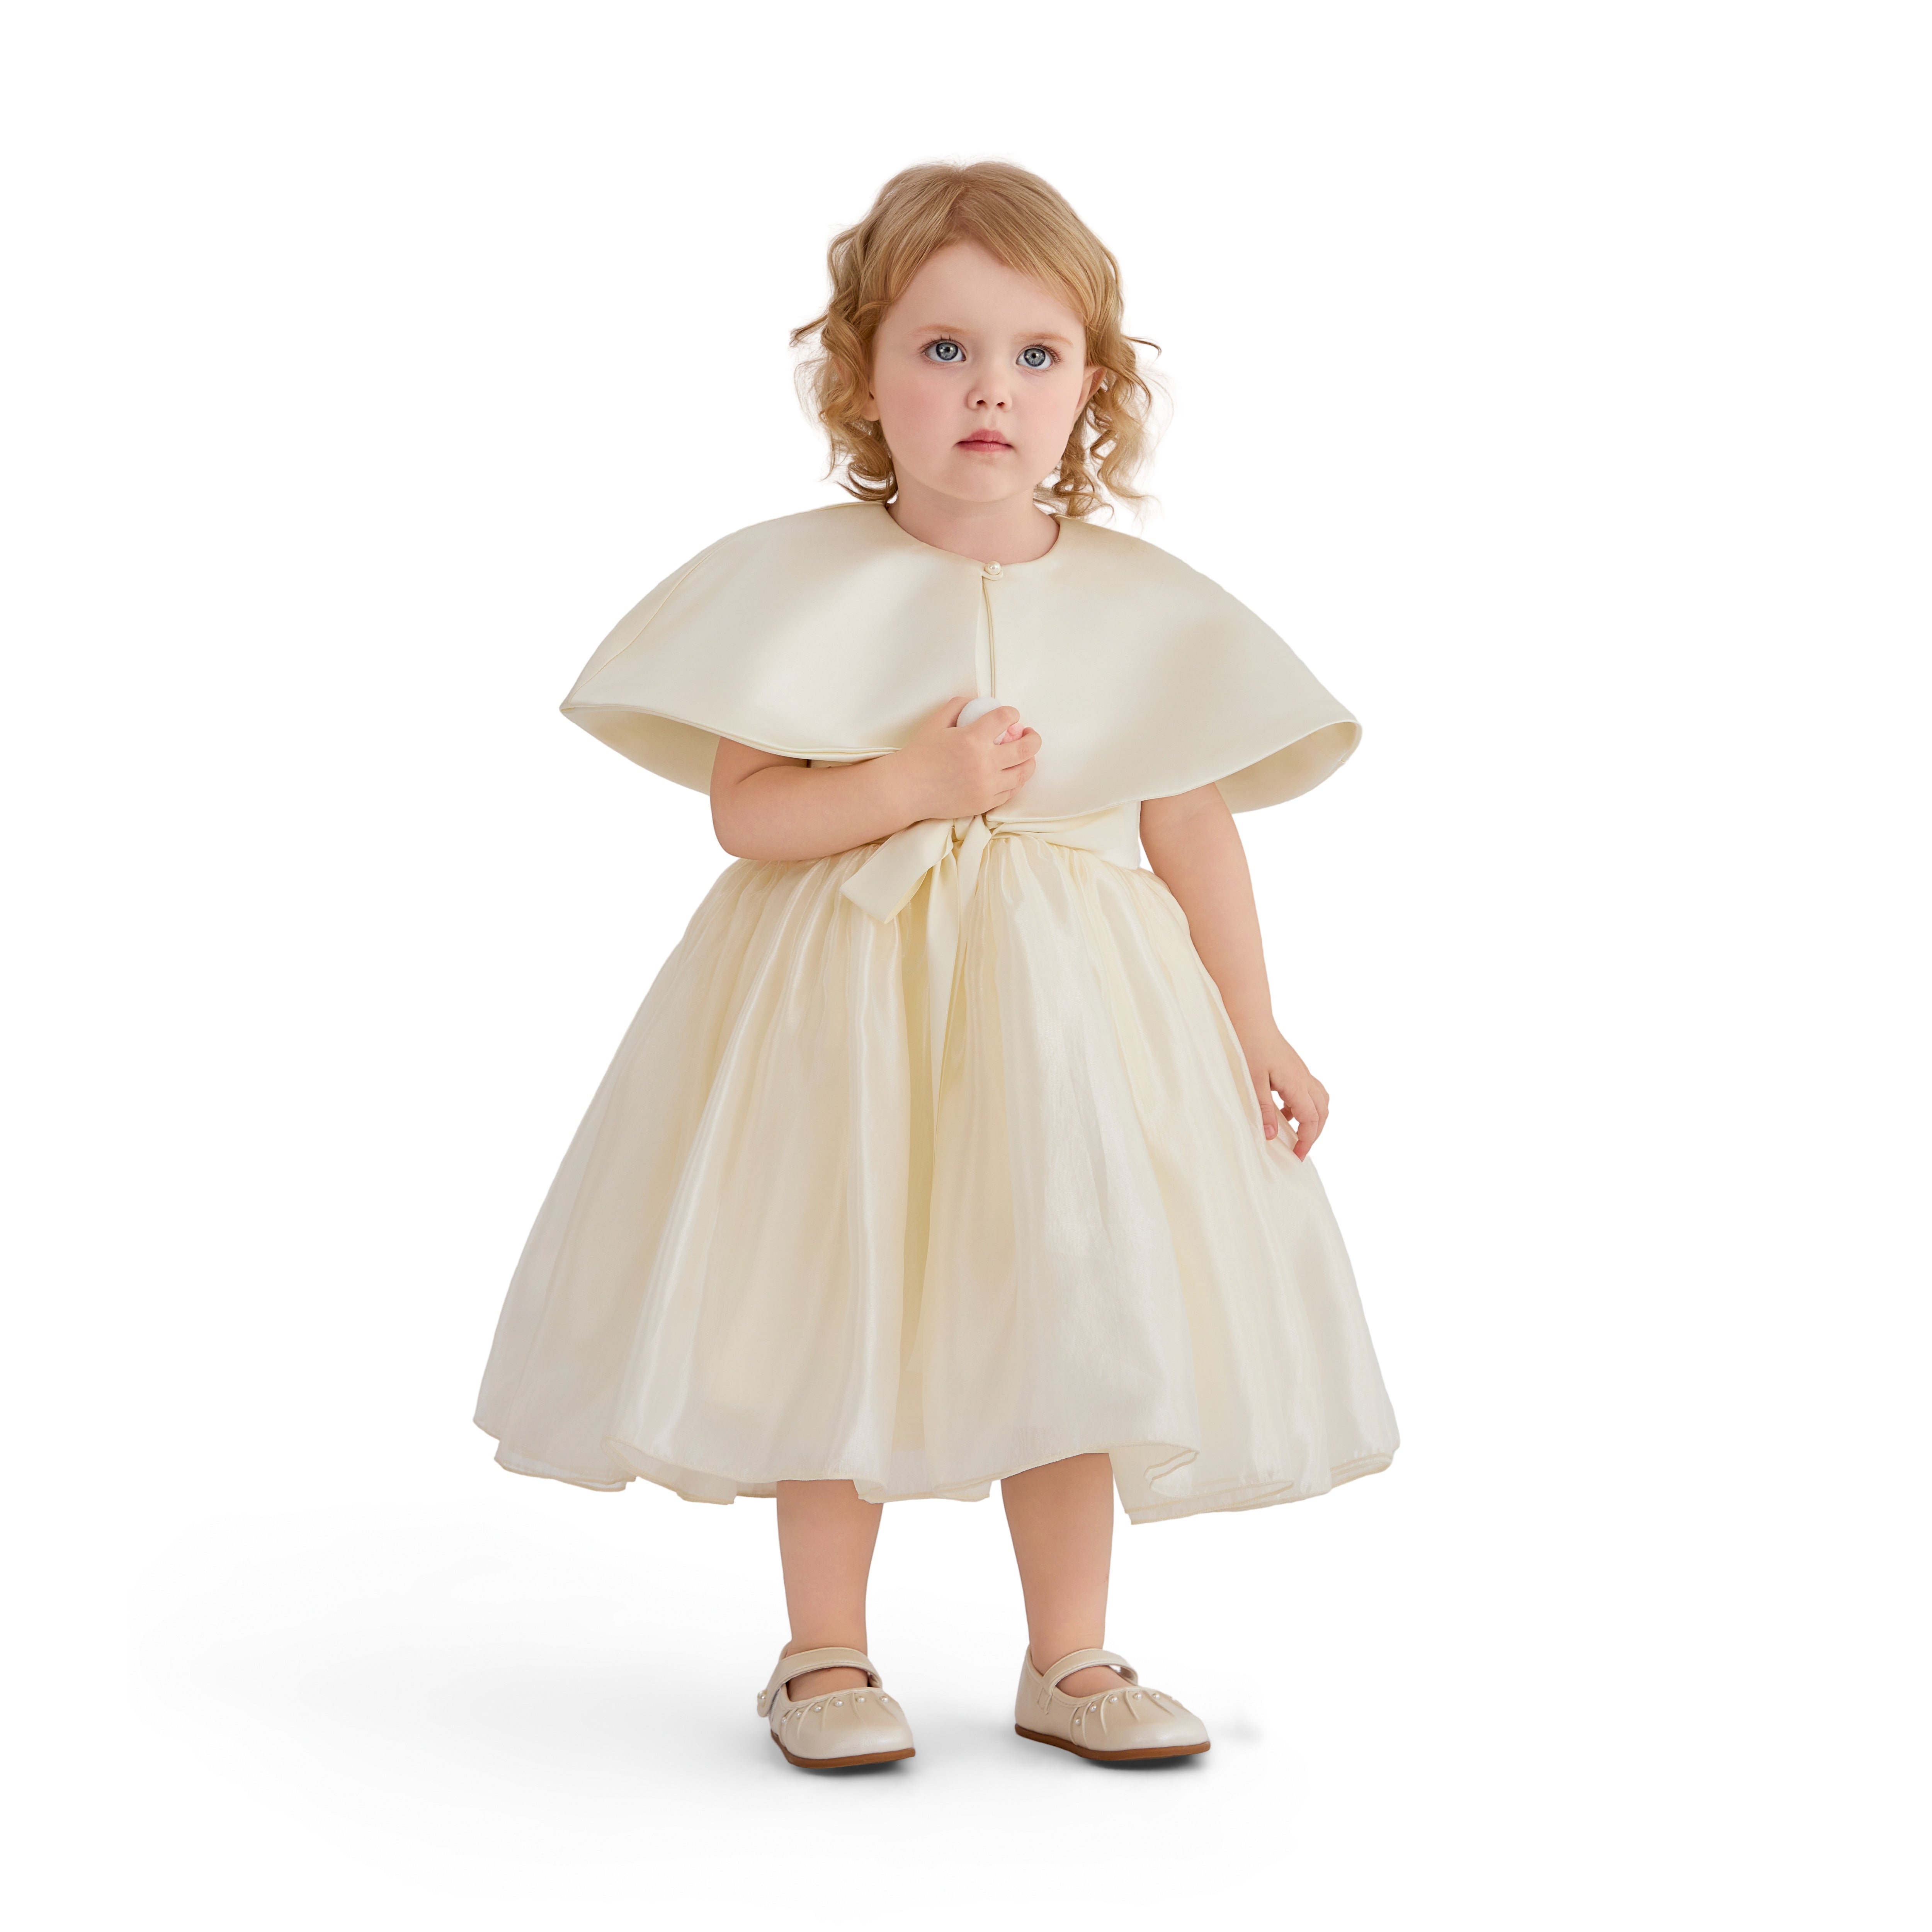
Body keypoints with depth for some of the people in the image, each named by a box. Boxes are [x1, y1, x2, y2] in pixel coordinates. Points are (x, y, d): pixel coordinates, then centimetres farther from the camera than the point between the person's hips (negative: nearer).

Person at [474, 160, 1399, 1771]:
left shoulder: (1142, 606, 1)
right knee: (837, 1316, 5)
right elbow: (746, 805, -10)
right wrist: (913, 782, -23)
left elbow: (1194, 830, 5)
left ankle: (1070, 1657, 22)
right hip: (849, 998, -2)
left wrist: (1253, 1028, 4)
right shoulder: (805, 584, -7)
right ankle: (826, 1654, 20)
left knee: (1070, 1321, 7)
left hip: (1065, 1002, 2)